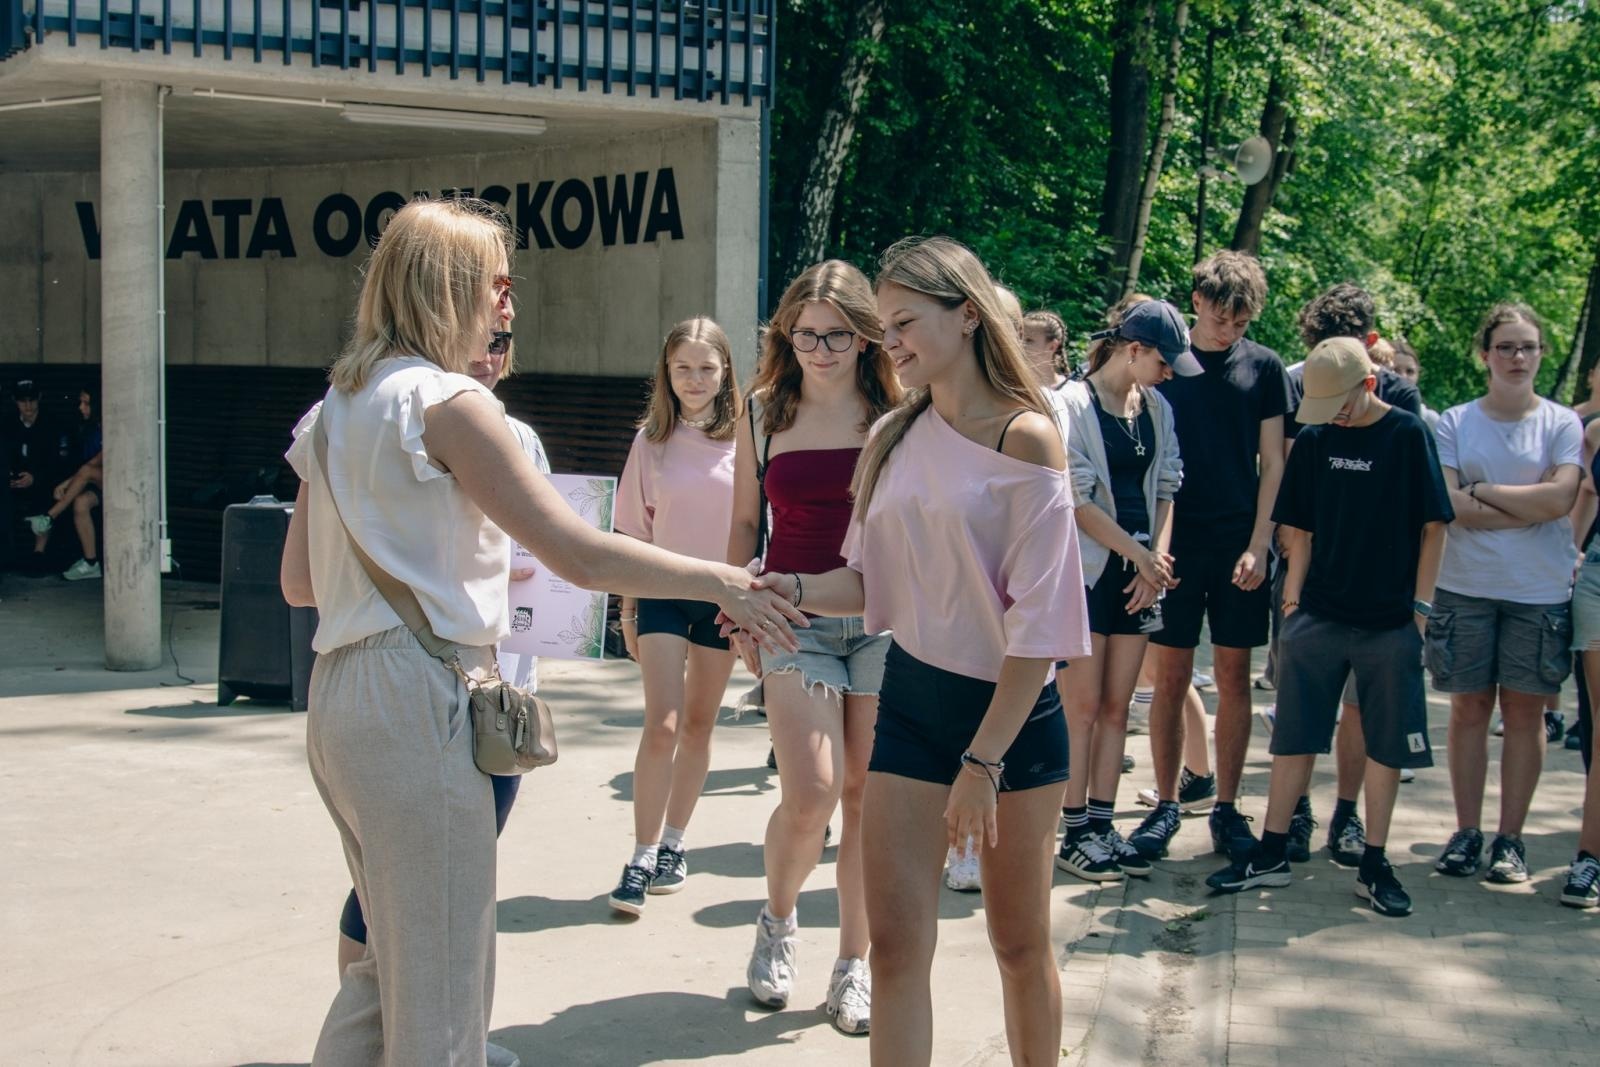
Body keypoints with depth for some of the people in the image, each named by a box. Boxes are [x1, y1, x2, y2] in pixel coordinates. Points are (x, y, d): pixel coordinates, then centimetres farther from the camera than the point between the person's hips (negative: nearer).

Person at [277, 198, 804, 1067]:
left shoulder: (336, 407, 15)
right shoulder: (448, 401, -12)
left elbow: (299, 580, 18)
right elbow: (578, 553, -16)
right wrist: (724, 584, -8)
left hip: (341, 698, 9)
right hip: (416, 700, -9)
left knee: (389, 960, 19)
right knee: (440, 992, 0)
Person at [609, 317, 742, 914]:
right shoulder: (651, 441, 1)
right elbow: (633, 530, 6)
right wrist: (627, 607, 5)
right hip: (662, 590, 0)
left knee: (698, 725, 10)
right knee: (662, 725, -9)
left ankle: (673, 842, 24)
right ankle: (642, 858, -3)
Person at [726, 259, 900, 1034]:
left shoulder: (895, 416, 0)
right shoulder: (763, 413, 5)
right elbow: (745, 522, 12)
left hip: (883, 615, 0)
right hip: (795, 615, 0)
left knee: (863, 796, 4)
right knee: (810, 793, -13)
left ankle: (854, 966, 18)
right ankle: (778, 921, 18)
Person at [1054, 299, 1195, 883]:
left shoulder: (1157, 408, 11)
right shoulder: (1074, 403, -9)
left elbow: (1164, 489, 12)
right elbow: (1077, 500, -13)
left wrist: (1155, 558, -2)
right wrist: (1140, 554, -12)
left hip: (1137, 573, 6)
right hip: (1085, 571, -6)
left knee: (1116, 708, 8)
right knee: (1083, 708, -3)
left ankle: (1101, 826, 15)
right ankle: (1074, 835, 5)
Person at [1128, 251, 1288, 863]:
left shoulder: (1263, 366, 4)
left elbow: (1273, 463, 3)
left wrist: (1258, 546, -6)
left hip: (1238, 545, 1)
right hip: (1176, 542, 0)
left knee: (1234, 678, 5)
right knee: (1171, 678, 2)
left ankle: (1227, 806, 14)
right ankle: (1166, 805, 12)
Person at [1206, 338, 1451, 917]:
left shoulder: (1408, 435, -4)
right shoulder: (1314, 440, 3)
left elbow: (1433, 527, -2)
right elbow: (1300, 528, 9)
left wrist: (1421, 606, -5)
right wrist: (1292, 597, 2)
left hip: (1390, 622, -2)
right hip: (1318, 615, 2)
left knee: (1387, 743, 5)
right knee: (1295, 735, 5)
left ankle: (1374, 864, 16)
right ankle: (1271, 853, 14)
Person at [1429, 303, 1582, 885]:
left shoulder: (1562, 423, 2)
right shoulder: (1454, 422, 3)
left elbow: (1560, 497, -12)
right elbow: (1450, 506, -8)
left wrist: (1483, 492, -7)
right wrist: (1529, 507, -9)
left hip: (1539, 591, 0)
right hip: (1466, 587, 1)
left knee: (1524, 710, 3)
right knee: (1469, 708, 4)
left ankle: (1510, 839, 11)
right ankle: (1467, 832, 13)